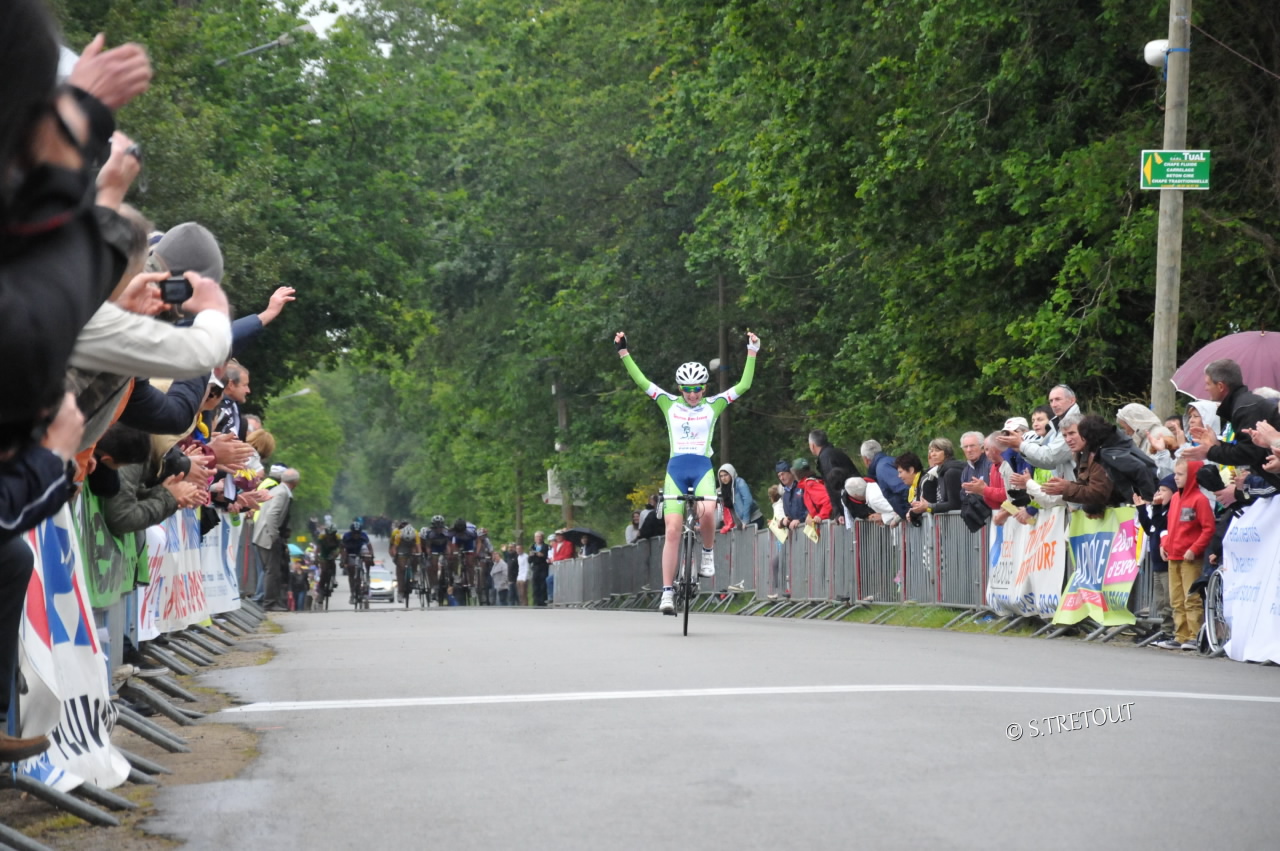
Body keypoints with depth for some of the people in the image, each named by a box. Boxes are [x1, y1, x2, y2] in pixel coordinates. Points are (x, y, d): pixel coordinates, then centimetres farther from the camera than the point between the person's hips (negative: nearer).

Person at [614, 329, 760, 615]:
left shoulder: (713, 406, 8)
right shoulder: (670, 404, 8)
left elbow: (743, 385, 3)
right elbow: (640, 381, 5)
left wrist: (752, 352, -2)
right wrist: (623, 352, -1)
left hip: (703, 468, -1)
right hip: (676, 470, 1)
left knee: (706, 513, -31)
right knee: (672, 530, -7)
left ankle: (708, 553, 0)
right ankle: (668, 591, -6)